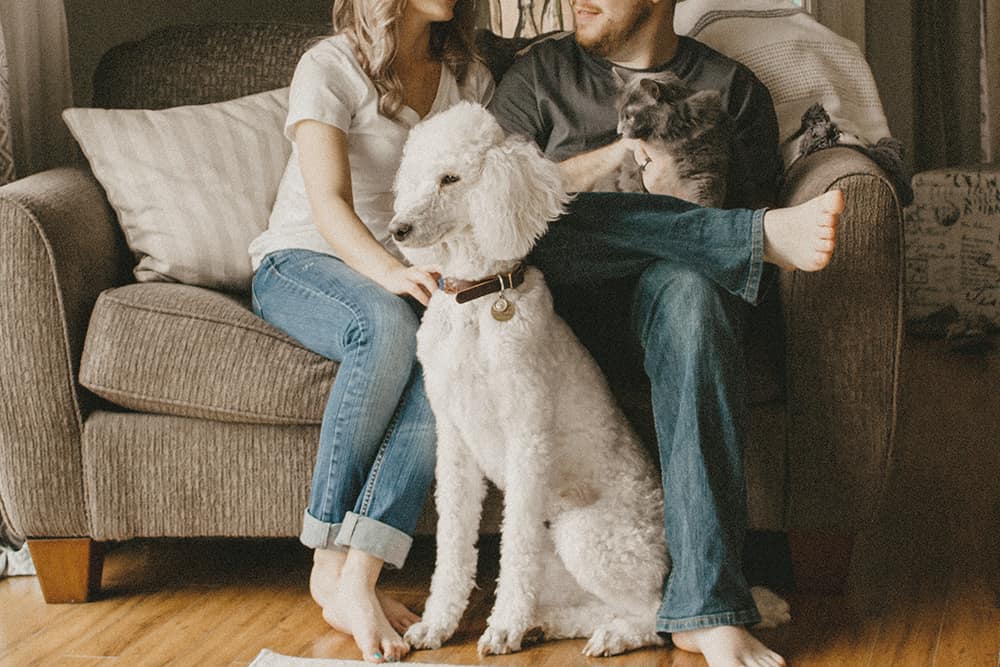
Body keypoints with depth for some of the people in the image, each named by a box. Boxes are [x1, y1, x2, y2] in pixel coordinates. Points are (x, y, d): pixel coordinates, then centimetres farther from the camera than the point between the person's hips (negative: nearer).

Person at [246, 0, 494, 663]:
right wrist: (390, 272, -40)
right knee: (387, 326, -38)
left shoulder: (471, 79, 9)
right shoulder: (330, 68, -9)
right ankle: (332, 561, -28)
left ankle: (356, 579, -37)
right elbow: (330, 204, -21)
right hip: (301, 263, -4)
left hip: (408, 269, 4)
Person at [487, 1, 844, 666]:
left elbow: (751, 203, 8)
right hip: (560, 291, 1)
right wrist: (620, 152, -6)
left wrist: (685, 192, -14)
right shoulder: (541, 72, 16)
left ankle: (708, 611, -47)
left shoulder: (732, 86, 15)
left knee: (692, 289, -39)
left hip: (672, 276, -1)